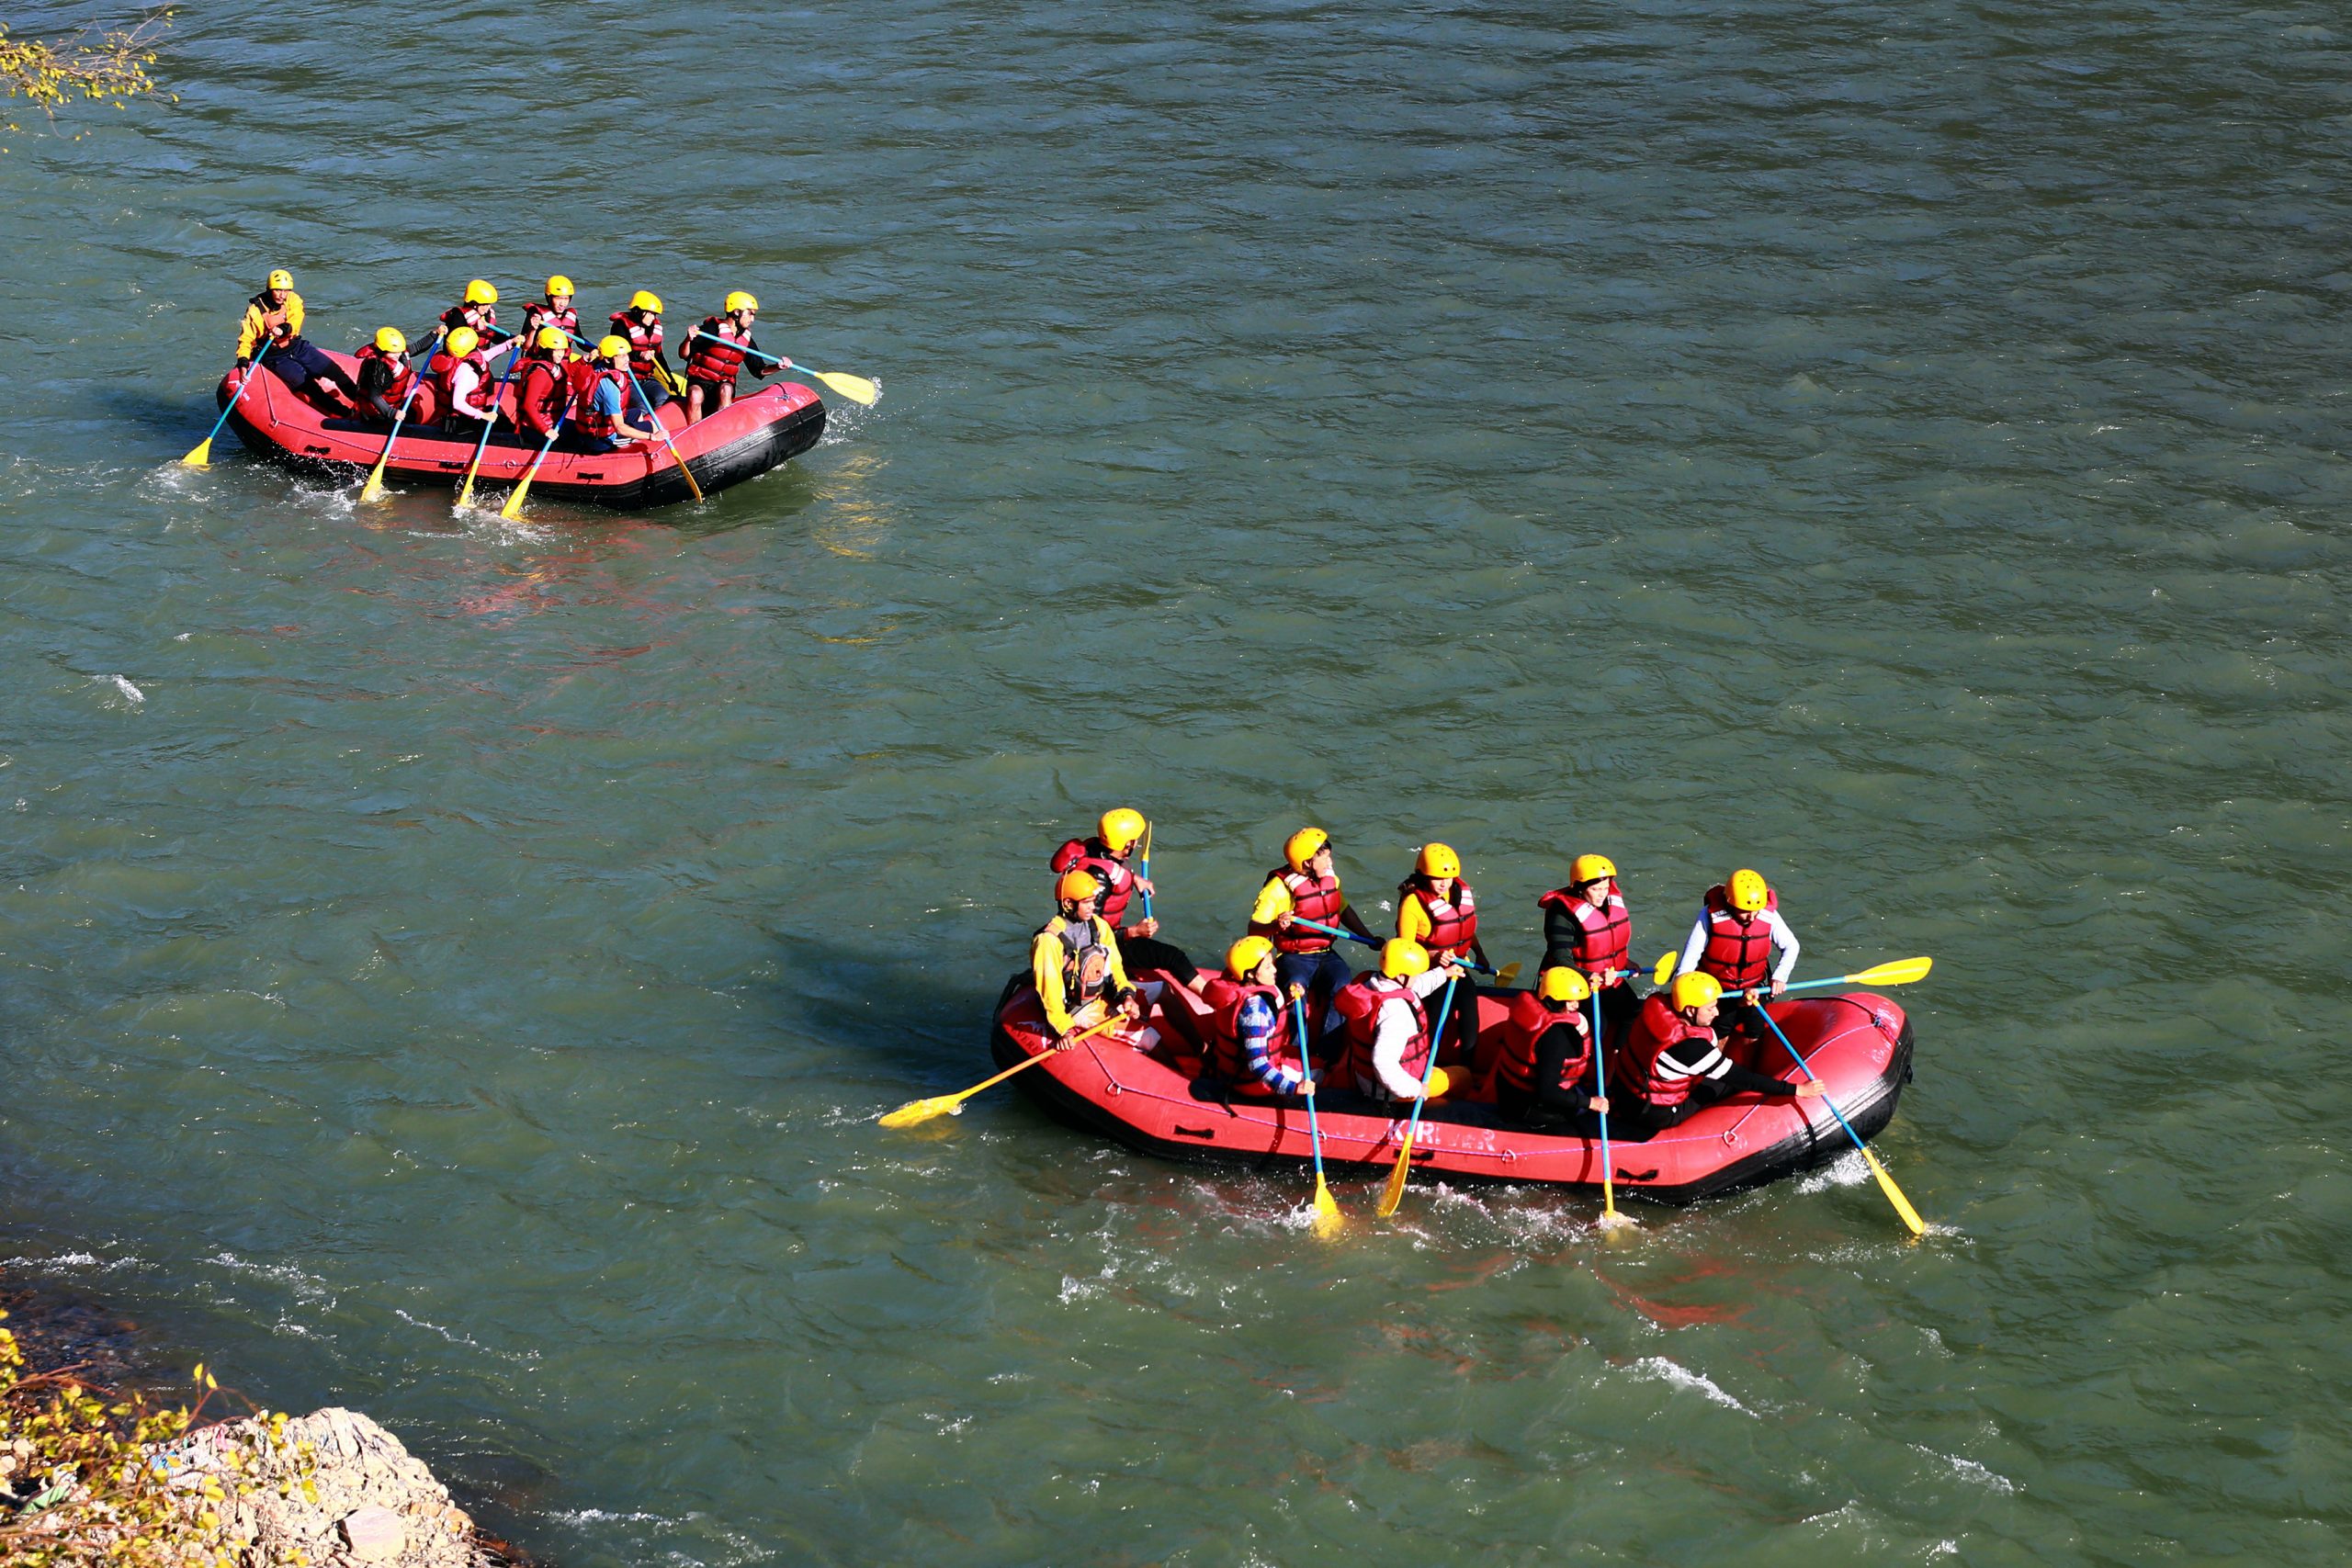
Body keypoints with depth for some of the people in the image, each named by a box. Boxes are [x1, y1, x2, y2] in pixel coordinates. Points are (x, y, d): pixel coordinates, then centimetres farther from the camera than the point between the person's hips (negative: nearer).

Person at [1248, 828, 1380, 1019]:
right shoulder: (1279, 887, -12)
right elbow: (1254, 930, -16)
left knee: (1341, 989, -27)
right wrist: (1275, 926, -37)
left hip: (1326, 955, 5)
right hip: (1294, 958, -5)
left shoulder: (1330, 878, 7)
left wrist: (1370, 938, 18)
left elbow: (1344, 910, 25)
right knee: (1296, 987, -37)